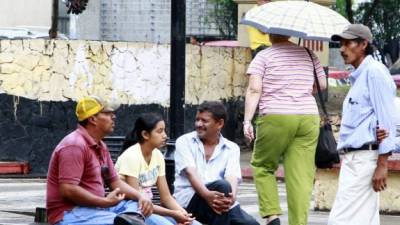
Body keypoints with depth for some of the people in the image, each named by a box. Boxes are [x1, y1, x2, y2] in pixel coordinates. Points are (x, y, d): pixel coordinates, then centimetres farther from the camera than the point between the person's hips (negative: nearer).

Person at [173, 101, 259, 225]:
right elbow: (191, 173, -11)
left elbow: (232, 178, -6)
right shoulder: (184, 141, 6)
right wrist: (207, 195, -31)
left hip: (222, 201, 3)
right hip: (188, 201, -3)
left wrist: (231, 198, -31)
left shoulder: (232, 148, 12)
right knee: (222, 186, -34)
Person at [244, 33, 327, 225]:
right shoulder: (309, 56, 12)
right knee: (302, 176, 2)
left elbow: (254, 89, -9)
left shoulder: (263, 56, 0)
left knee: (262, 166, 14)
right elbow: (322, 85, 15)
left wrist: (247, 120, -11)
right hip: (309, 118, 3)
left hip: (275, 118, -3)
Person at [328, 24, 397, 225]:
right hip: (352, 158, 10)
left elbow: (386, 120, -14)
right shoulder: (357, 77, 21)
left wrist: (382, 164, -18)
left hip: (365, 158, -10)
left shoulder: (375, 72, -8)